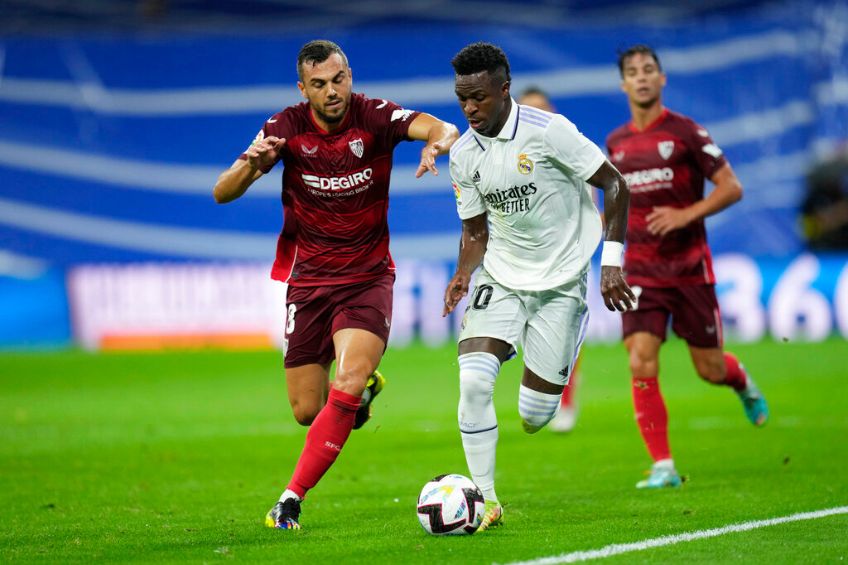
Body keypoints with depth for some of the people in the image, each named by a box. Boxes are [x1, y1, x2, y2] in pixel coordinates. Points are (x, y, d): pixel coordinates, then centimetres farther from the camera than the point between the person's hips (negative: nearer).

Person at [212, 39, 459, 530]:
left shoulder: (375, 117, -12)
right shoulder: (287, 127, -9)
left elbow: (444, 129, -27)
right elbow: (222, 194, -12)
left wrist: (437, 142, -51)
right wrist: (251, 164, -33)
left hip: (368, 276, -2)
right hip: (308, 278, 2)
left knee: (346, 384, -23)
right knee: (306, 410, 4)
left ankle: (292, 499, -14)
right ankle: (364, 387, 39)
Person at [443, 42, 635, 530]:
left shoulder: (547, 131, -16)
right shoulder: (463, 156, 0)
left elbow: (615, 185, -10)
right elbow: (476, 232, 10)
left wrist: (612, 261, -15)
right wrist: (463, 276, -11)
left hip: (561, 282, -3)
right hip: (501, 279, 3)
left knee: (535, 418, -4)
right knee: (474, 380, -21)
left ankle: (550, 376, 34)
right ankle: (485, 498, -9)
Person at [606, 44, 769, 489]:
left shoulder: (685, 132, -7)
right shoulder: (615, 144, 8)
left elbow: (731, 188, -7)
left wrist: (685, 215, -19)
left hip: (690, 268, -3)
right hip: (641, 271, 3)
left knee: (710, 368, 5)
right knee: (641, 363, -15)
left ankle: (743, 383, 43)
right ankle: (663, 467, -9)